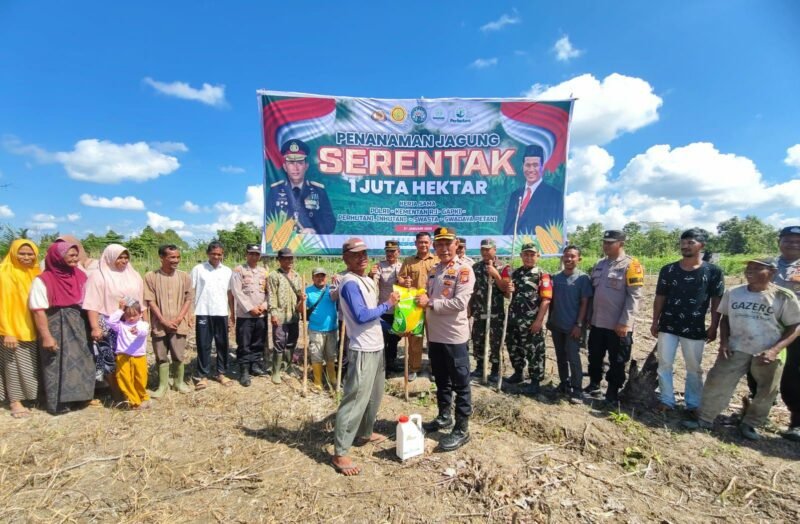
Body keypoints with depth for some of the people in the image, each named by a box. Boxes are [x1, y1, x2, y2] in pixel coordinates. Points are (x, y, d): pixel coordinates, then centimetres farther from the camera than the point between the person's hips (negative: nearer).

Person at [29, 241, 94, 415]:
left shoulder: (80, 276, 3)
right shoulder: (43, 280, -13)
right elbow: (38, 310, -15)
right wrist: (46, 336, -18)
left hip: (78, 326, 6)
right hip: (55, 328, -5)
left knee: (80, 362, 12)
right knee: (56, 365, 5)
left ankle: (77, 395, 27)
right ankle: (56, 403, 19)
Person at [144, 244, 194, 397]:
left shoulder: (184, 276, 1)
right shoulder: (151, 276, -4)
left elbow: (189, 298, 2)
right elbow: (150, 301, -6)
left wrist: (179, 318, -9)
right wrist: (163, 321, -11)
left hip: (179, 324, 1)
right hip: (159, 325, -1)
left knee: (179, 355, 6)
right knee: (161, 356, 10)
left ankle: (179, 382, 25)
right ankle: (163, 385, 24)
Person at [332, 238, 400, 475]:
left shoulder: (367, 280, 12)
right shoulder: (350, 283, -18)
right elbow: (361, 316, -26)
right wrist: (388, 304, -17)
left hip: (376, 346, 10)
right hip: (363, 350, -10)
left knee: (374, 396, 22)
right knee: (355, 400, -5)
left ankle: (365, 432, 41)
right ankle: (340, 453, 5)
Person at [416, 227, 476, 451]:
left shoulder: (464, 270, -11)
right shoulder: (433, 270, 11)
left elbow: (460, 303, -21)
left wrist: (430, 303, -21)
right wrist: (420, 298, -1)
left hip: (454, 336, -7)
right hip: (434, 335, 7)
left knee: (460, 383, 5)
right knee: (441, 380, 21)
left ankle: (461, 429, 17)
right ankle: (444, 417, 38)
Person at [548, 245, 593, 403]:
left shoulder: (583, 278, -7)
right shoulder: (555, 277, 5)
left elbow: (585, 303, -8)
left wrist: (579, 324, -13)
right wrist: (549, 321, 10)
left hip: (572, 326, -5)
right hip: (557, 325, 5)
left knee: (573, 358, -5)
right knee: (560, 357, 14)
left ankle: (577, 391, 6)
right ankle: (564, 384, 28)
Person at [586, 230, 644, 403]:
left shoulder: (630, 265, -10)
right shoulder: (599, 265, 9)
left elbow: (634, 296, -15)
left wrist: (624, 322, -18)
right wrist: (588, 317, 13)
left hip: (618, 325, -6)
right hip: (597, 323, 6)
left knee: (617, 361, 9)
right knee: (594, 357, 18)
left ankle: (612, 392, 23)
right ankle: (594, 385, 35)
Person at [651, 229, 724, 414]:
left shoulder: (713, 272, -4)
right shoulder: (668, 270, 0)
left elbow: (717, 301, 0)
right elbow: (660, 298, 4)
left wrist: (713, 327, -4)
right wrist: (655, 322, 2)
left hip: (695, 329, -1)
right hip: (668, 326, 1)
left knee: (694, 368, 12)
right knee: (664, 365, 6)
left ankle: (693, 404, 27)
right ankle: (667, 401, 19)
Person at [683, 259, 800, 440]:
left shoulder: (784, 296, -10)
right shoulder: (733, 293, -2)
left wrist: (775, 350, -18)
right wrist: (724, 341, -2)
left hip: (768, 354, -1)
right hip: (736, 349, 1)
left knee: (766, 392, 12)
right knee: (717, 382, -2)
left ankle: (750, 424, 33)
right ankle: (705, 419, 11)